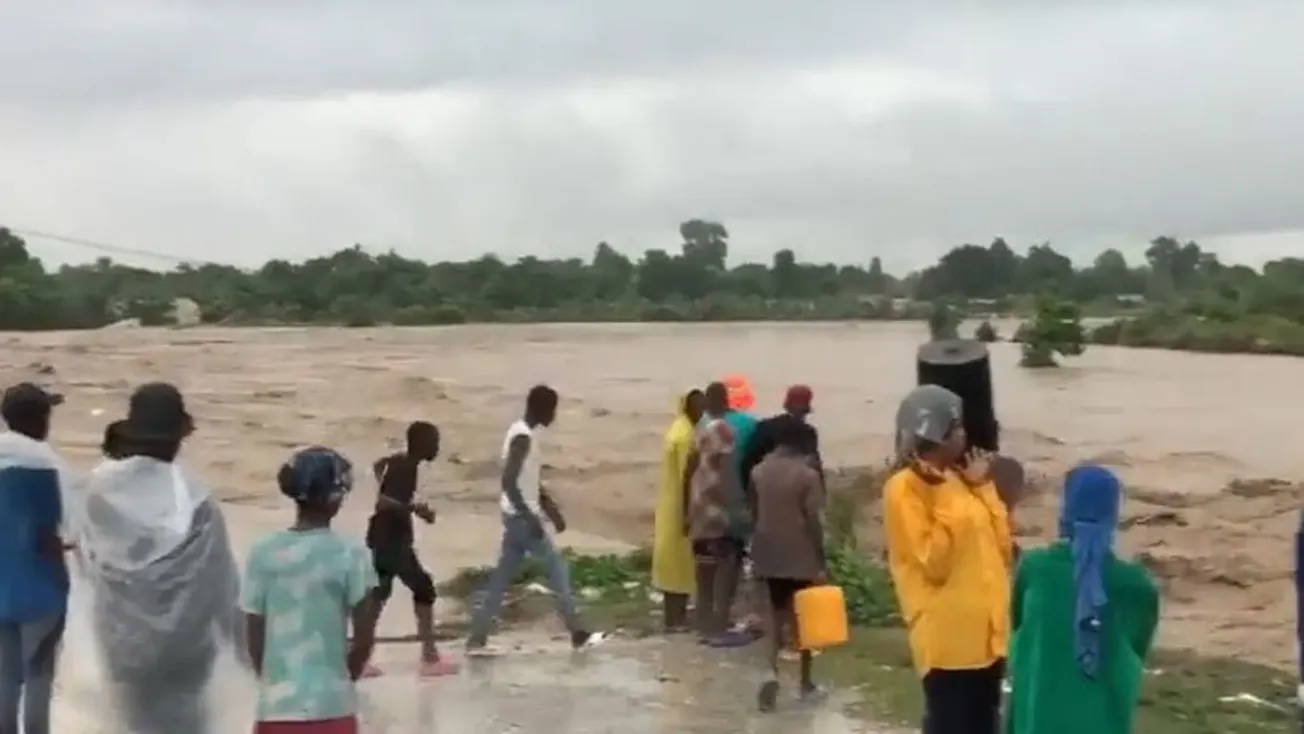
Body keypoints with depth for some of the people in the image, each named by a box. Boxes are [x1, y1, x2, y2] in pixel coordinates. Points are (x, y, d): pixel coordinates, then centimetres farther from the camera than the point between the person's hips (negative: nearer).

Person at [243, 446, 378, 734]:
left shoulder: (263, 552, -2)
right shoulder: (350, 553, -9)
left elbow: (253, 636, 2)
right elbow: (365, 637, -8)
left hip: (276, 705, 2)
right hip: (331, 706, -2)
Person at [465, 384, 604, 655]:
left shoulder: (524, 433, 12)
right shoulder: (523, 437, -19)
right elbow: (509, 482, -26)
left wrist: (551, 507, 20)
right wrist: (531, 518, -25)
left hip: (518, 516, 10)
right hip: (522, 517, -10)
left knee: (502, 577, 10)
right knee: (557, 568, -2)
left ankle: (477, 640, 13)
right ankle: (578, 634, 5)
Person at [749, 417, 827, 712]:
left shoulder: (759, 471, 3)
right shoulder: (807, 474, -13)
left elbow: (755, 512, 9)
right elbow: (813, 521, -14)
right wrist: (822, 562, -9)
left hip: (769, 554, 4)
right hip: (801, 555, -4)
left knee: (778, 612, 14)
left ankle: (772, 669, -8)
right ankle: (805, 682, 18)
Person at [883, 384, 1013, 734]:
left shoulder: (957, 479, 12)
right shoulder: (904, 488, -13)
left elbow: (1001, 546, 12)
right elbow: (934, 563, -19)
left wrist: (984, 488, 6)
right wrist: (943, 498, -20)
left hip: (985, 630, 8)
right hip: (946, 637, -8)